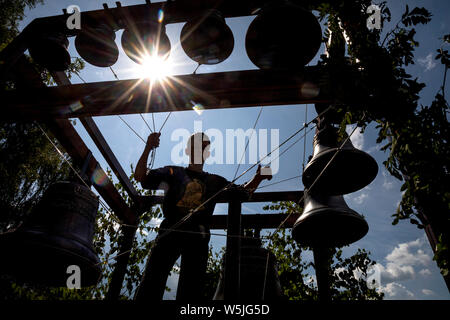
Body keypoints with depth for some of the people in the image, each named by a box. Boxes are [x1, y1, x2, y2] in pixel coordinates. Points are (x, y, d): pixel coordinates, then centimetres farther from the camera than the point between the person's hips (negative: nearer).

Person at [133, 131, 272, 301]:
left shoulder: (215, 181, 23)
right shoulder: (173, 173, 17)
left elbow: (243, 191, 23)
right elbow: (140, 176, 9)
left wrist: (258, 178, 3)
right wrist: (148, 149, -5)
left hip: (198, 236, 2)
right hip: (170, 231, -1)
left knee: (192, 289, -4)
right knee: (152, 281, -15)